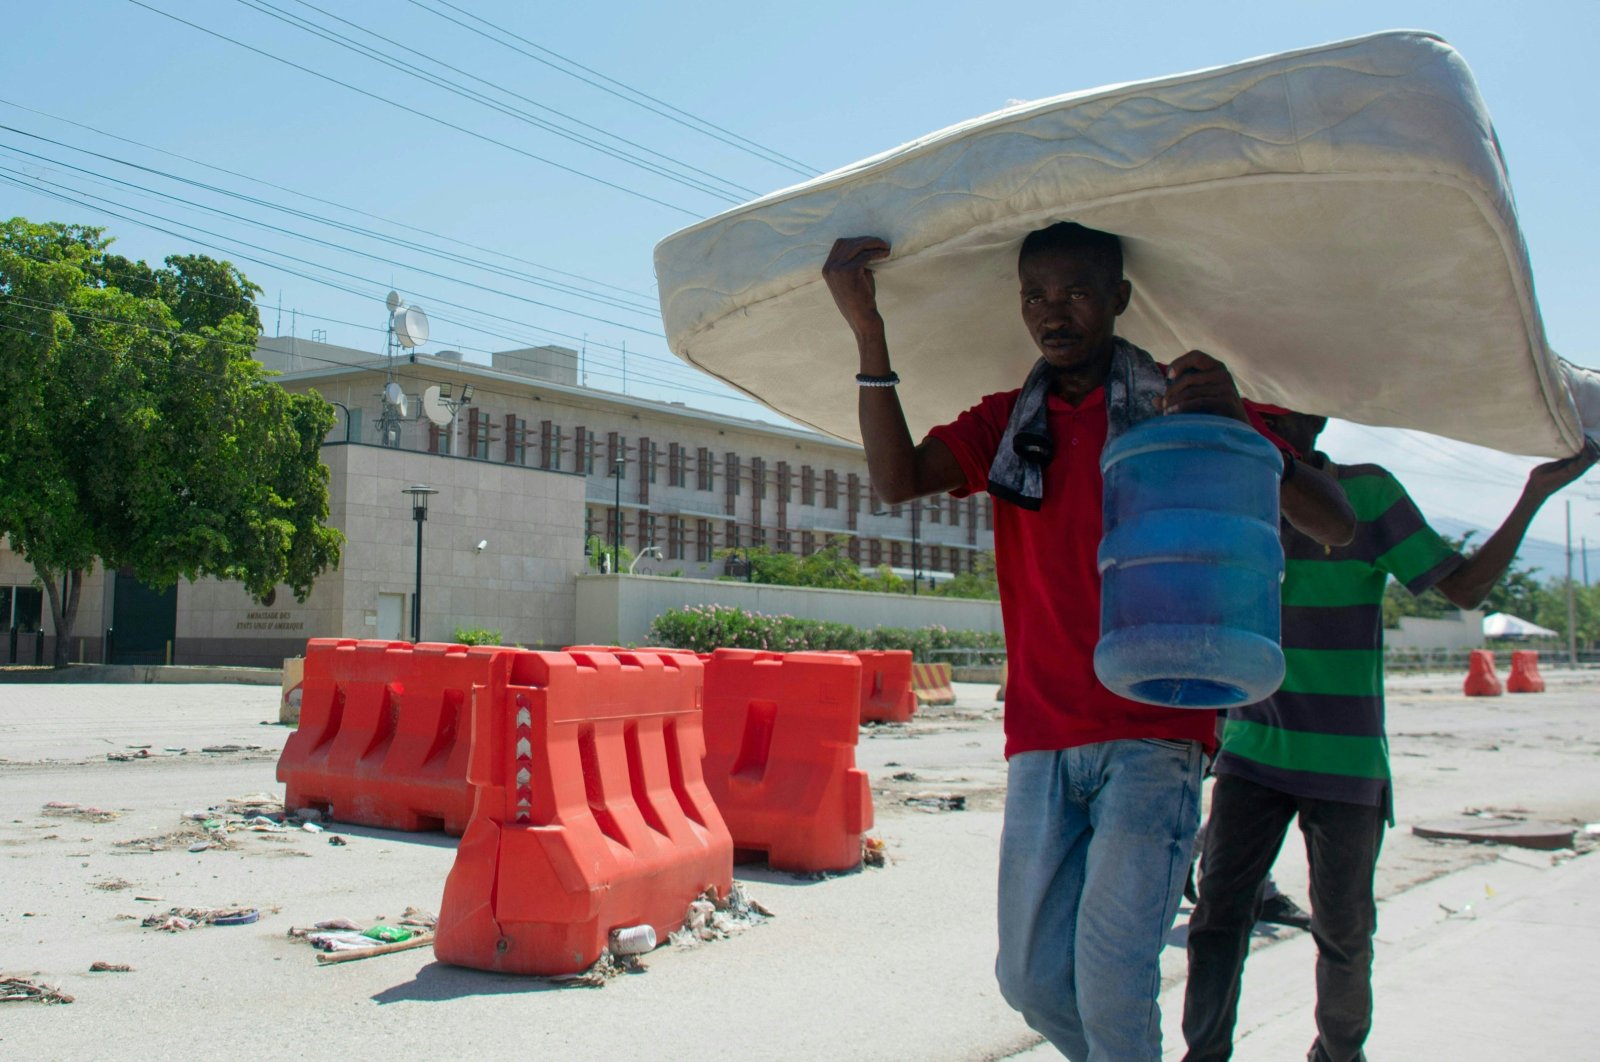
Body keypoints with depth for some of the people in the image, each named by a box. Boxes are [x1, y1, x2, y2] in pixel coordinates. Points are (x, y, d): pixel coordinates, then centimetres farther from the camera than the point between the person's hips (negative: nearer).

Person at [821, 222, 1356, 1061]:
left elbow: (1335, 526, -5)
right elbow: (897, 479, -5)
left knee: (1109, 984, -13)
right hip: (1040, 742, 4)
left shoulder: (1180, 405, 1)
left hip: (1153, 733, -4)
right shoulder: (1007, 426, 13)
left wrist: (1238, 426, -24)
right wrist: (868, 332, -16)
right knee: (1031, 978, 9)